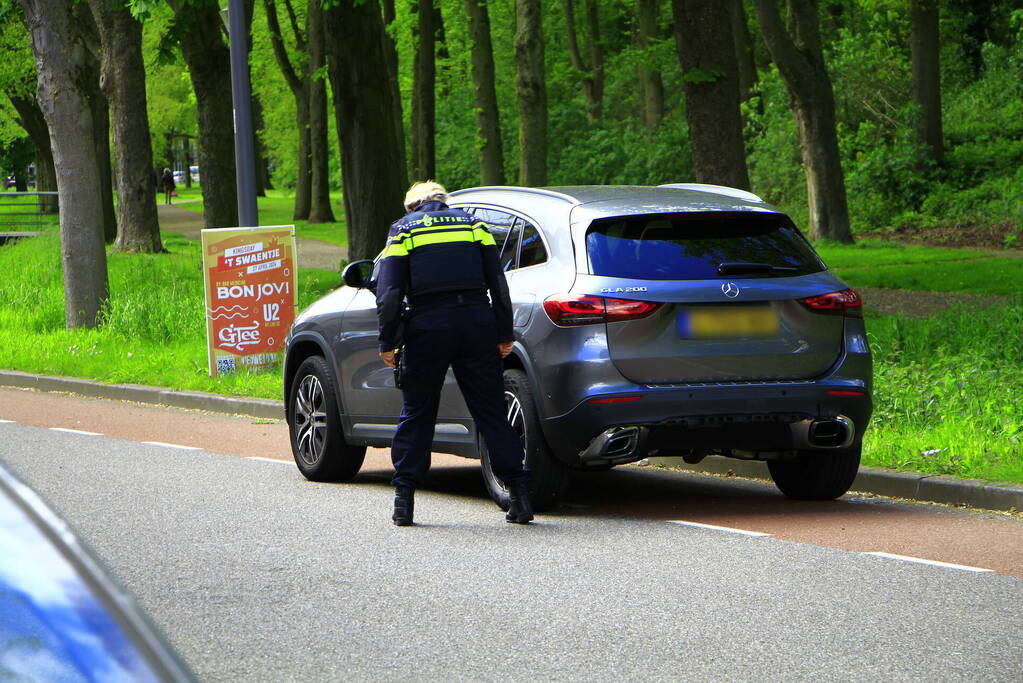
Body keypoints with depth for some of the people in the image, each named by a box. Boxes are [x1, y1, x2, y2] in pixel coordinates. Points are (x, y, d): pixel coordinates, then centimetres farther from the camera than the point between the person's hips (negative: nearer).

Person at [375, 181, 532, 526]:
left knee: (417, 413, 9)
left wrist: (388, 343, 1)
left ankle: (404, 497, 5)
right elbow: (498, 284, 7)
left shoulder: (403, 231, 8)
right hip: (478, 322, 2)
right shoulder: (473, 225, 14)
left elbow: (389, 292, -1)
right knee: (490, 412, 4)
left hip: (429, 326, -2)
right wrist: (504, 335, 9)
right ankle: (519, 491, -3)